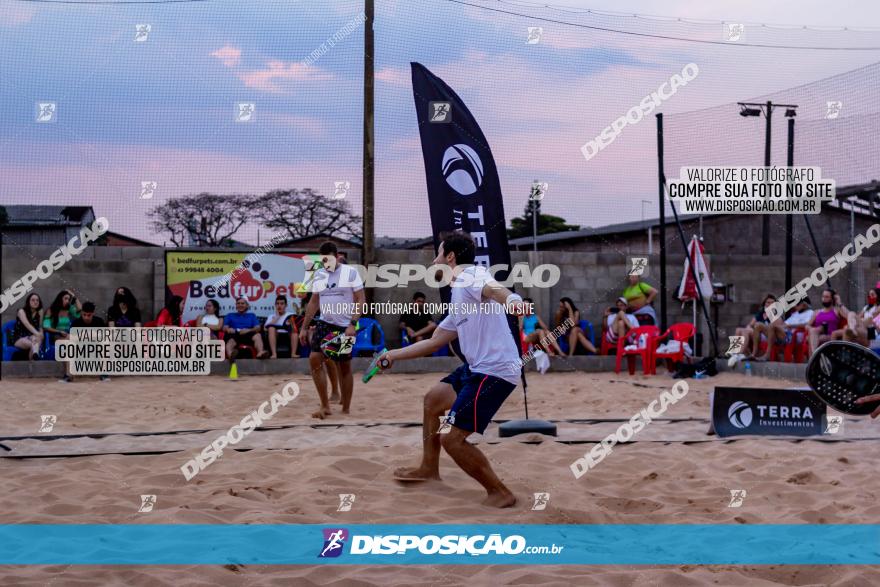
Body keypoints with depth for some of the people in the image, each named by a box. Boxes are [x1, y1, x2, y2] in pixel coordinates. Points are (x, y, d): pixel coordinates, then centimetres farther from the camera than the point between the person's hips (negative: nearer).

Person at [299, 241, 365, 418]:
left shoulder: (350, 272, -7)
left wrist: (353, 324, -19)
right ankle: (325, 406, -3)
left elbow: (360, 300, -9)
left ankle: (346, 409, 14)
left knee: (344, 367, 3)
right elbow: (313, 302, 14)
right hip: (324, 323, 4)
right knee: (314, 359, -11)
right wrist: (304, 327, 11)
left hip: (345, 327, -4)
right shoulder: (319, 275, 8)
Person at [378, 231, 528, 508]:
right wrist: (393, 355, 39)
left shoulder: (471, 275, -9)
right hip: (477, 368, 10)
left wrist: (511, 299, -58)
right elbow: (433, 342, 32)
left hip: (495, 371, -10)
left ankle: (500, 494, 4)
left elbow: (491, 288, -35)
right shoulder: (459, 299, 21)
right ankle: (429, 469, 42)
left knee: (451, 438, -10)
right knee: (432, 400, 28)